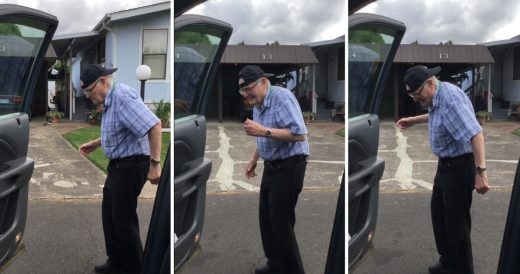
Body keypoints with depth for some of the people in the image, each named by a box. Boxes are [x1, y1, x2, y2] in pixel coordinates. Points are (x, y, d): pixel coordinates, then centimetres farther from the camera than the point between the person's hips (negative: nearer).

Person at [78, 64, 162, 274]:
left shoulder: (122, 96, -22)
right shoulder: (110, 100, 10)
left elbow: (153, 125, -32)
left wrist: (155, 163, -33)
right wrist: (95, 144, 23)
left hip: (131, 165, -10)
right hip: (118, 164, 10)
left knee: (123, 218, -1)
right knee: (109, 214, 18)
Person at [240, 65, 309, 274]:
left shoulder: (282, 97, -21)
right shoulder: (258, 103, 7)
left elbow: (299, 134, -30)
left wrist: (264, 131, -32)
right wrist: (254, 159, 17)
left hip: (289, 166, -9)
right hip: (272, 166, 9)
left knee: (281, 221, -6)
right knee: (266, 217, 13)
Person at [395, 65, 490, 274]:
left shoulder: (450, 97, -27)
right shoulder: (436, 97, 4)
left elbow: (475, 134, -35)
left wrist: (480, 172, -39)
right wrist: (413, 120, 28)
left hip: (460, 166, -10)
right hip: (446, 164, 10)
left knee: (457, 220, 1)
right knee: (439, 213, 20)